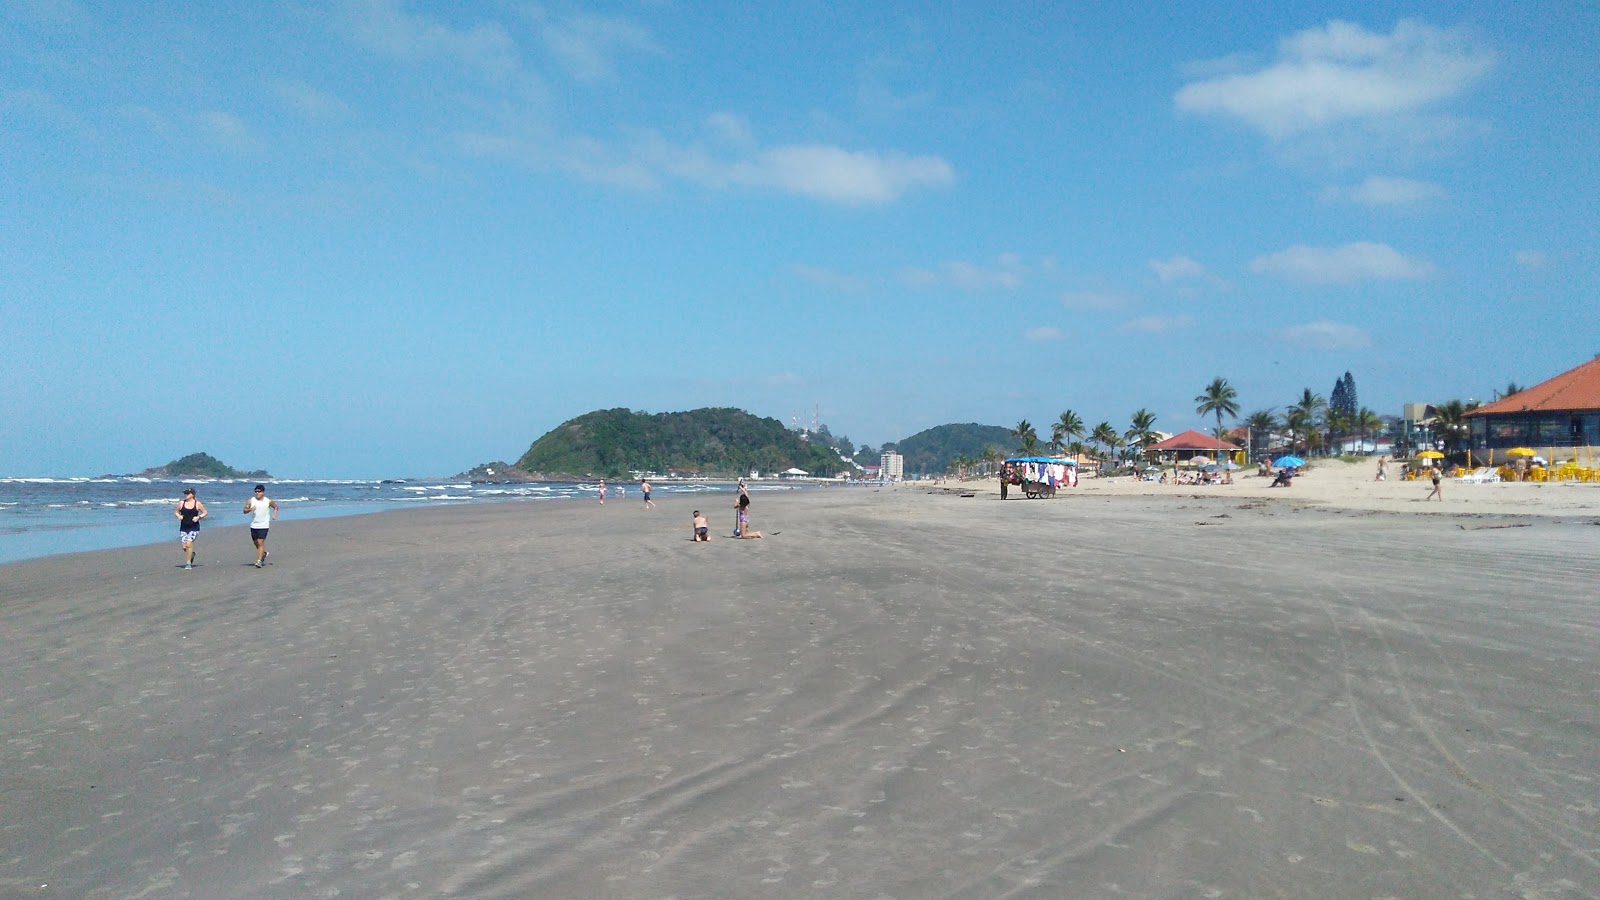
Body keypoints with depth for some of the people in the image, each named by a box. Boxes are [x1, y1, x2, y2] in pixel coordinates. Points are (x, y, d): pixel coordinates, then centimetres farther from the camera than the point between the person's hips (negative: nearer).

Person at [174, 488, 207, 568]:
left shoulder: (197, 504, -2)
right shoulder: (181, 503, 5)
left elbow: (205, 512, 7)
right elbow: (176, 512, 16)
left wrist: (198, 517, -9)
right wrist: (179, 516, -6)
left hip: (194, 527, -3)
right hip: (183, 527, 3)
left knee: (189, 544, -17)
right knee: (184, 547, 1)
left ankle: (188, 563, -7)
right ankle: (192, 554, 35)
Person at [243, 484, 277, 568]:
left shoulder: (268, 501, -3)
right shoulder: (251, 501, -1)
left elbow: (275, 507, 14)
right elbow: (244, 511, 0)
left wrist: (275, 513, -2)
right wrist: (250, 509, -20)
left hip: (263, 526, -4)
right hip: (253, 525, 4)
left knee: (260, 543, -13)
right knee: (256, 543, 16)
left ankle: (259, 561, -13)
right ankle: (264, 553, 43)